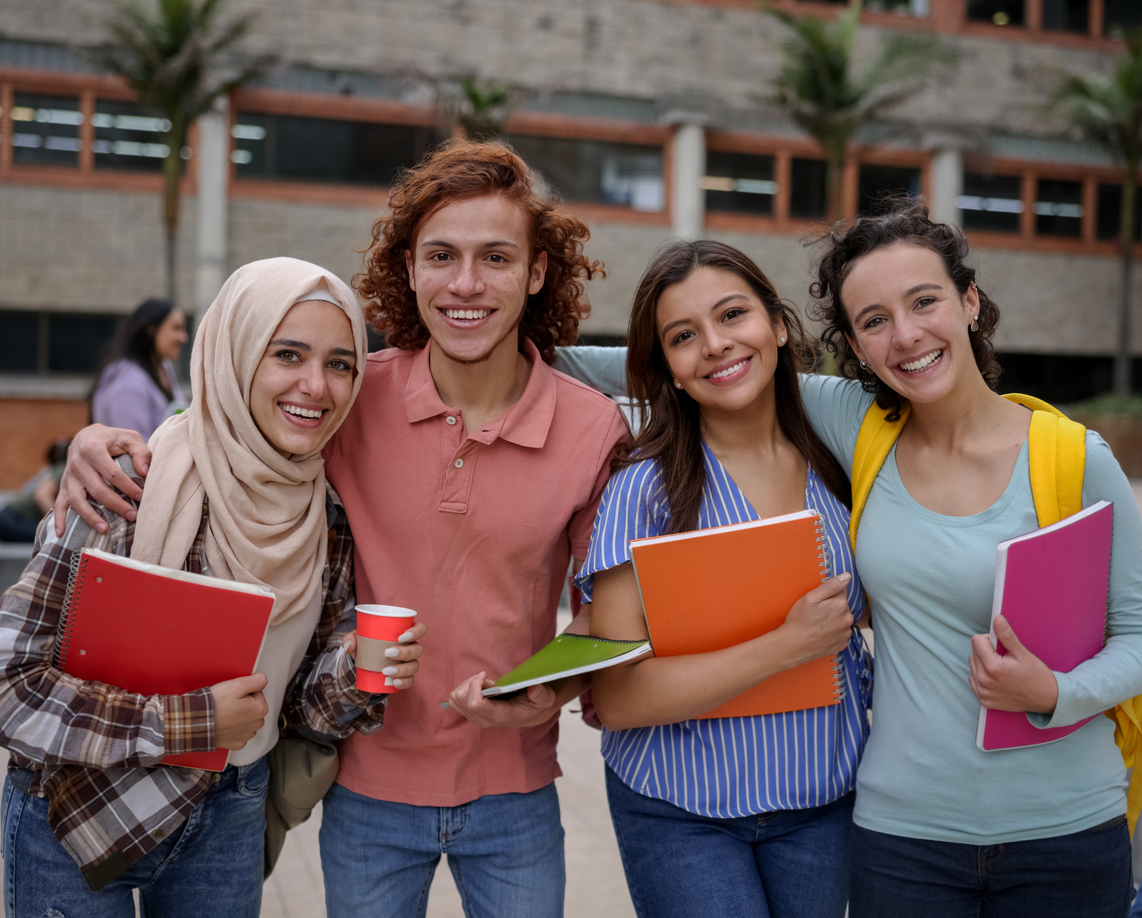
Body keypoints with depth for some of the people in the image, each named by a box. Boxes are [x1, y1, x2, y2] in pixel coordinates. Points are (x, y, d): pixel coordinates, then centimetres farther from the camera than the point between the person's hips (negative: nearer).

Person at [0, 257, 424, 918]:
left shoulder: (330, 519, -5)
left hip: (232, 815, 5)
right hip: (77, 813, -4)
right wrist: (192, 720, -25)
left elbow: (303, 700, 3)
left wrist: (356, 677, -18)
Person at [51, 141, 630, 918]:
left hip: (512, 796, 0)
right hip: (368, 787, 1)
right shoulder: (356, 398, -11)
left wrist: (554, 692, -18)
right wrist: (105, 441, -17)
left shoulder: (594, 430, -11)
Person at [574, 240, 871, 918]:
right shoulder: (644, 490, -14)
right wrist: (788, 646, -22)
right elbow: (617, 697, -18)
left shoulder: (837, 467, -1)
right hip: (681, 815, -4)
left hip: (823, 804, 4)